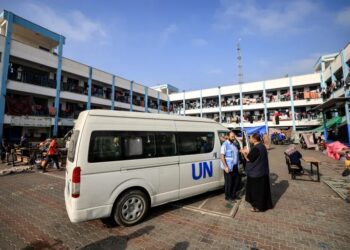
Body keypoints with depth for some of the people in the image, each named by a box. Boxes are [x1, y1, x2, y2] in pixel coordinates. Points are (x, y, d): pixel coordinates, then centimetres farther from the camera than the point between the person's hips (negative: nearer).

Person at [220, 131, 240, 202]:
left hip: (235, 166, 8)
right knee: (229, 182, 3)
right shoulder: (225, 144, -12)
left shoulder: (234, 144, 11)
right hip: (228, 167, -8)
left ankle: (233, 194, 32)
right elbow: (222, 156, -17)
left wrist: (237, 165, 15)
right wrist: (226, 167, -22)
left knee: (237, 181, 14)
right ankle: (228, 196, 20)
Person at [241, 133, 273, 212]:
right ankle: (265, 205, 34)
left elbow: (249, 159, -18)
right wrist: (247, 152, 14)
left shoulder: (256, 148, -26)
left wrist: (244, 153, -3)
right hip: (262, 172, 9)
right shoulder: (261, 146, 5)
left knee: (256, 190, 6)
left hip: (256, 173, -9)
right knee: (262, 189, 20)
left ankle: (258, 207, 19)